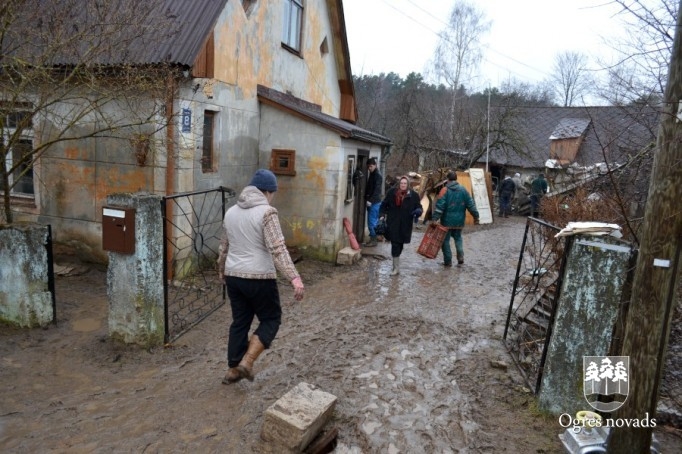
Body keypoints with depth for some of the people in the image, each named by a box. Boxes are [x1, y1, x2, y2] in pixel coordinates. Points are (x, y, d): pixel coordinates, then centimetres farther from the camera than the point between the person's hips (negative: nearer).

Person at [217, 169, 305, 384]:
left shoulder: (231, 212, 9)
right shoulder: (266, 212, -14)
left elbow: (224, 247, 19)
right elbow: (278, 249, -24)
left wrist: (222, 270, 33)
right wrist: (295, 278, -27)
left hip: (233, 276, 7)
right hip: (259, 278, -7)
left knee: (239, 321, 17)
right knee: (271, 318, 11)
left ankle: (233, 369, 25)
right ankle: (247, 362, 3)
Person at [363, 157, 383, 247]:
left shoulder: (378, 176, -12)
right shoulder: (371, 175, 16)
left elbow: (377, 190, -19)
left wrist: (370, 200, -22)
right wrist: (366, 199, 11)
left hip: (375, 202, -9)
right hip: (371, 202, 9)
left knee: (372, 222, -6)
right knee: (371, 222, 12)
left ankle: (374, 240, 0)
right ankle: (372, 239, 18)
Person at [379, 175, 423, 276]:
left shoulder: (413, 195, -2)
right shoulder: (392, 192, 0)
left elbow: (419, 207, 6)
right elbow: (384, 204, 9)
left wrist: (418, 211, -17)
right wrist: (382, 214, -2)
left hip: (405, 225, 1)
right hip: (393, 223, 0)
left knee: (399, 245, 9)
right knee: (395, 245, -4)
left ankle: (396, 267, 28)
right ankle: (396, 268, 5)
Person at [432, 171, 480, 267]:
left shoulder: (445, 190, -9)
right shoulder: (463, 190, 2)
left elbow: (440, 205, -18)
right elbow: (470, 204, 3)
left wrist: (435, 218, -19)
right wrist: (476, 216, 10)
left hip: (447, 220, -4)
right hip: (459, 220, 4)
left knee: (445, 240, 7)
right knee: (458, 238, 22)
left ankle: (448, 261, 9)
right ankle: (460, 257, 7)